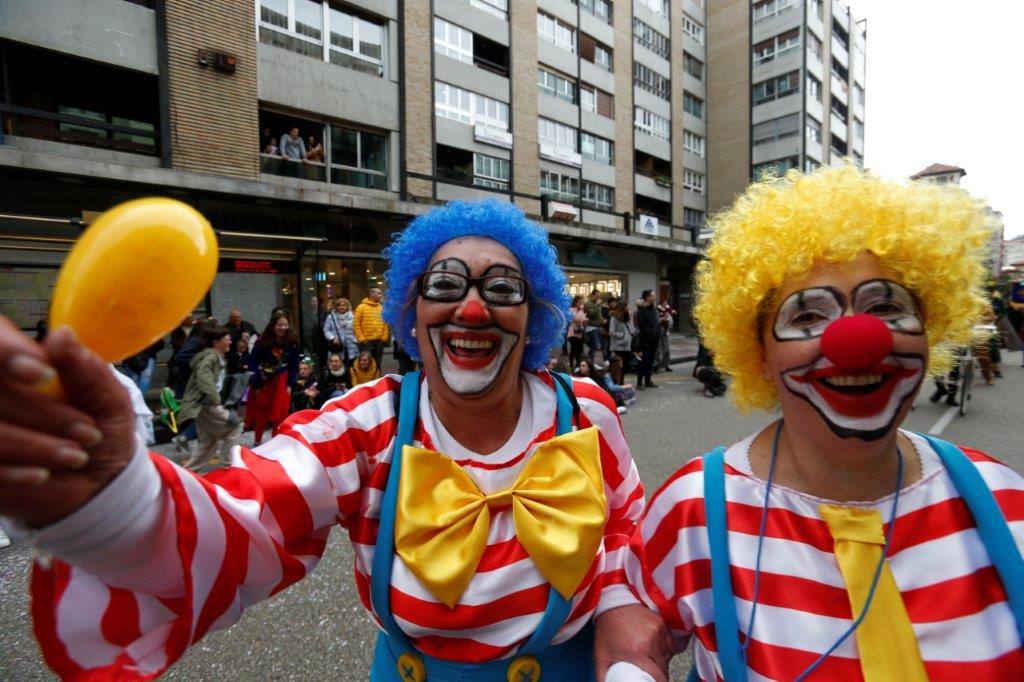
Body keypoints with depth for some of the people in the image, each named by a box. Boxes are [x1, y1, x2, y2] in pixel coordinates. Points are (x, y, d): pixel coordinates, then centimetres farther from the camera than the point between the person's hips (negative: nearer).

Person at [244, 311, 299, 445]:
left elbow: (294, 364, -2)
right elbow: (253, 362, -11)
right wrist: (256, 384, -14)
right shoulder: (262, 341, -13)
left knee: (280, 413, 2)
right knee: (261, 413, 10)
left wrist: (289, 384, -6)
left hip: (281, 381, 1)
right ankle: (257, 441, 26)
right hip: (263, 381, -1)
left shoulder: (292, 342, -8)